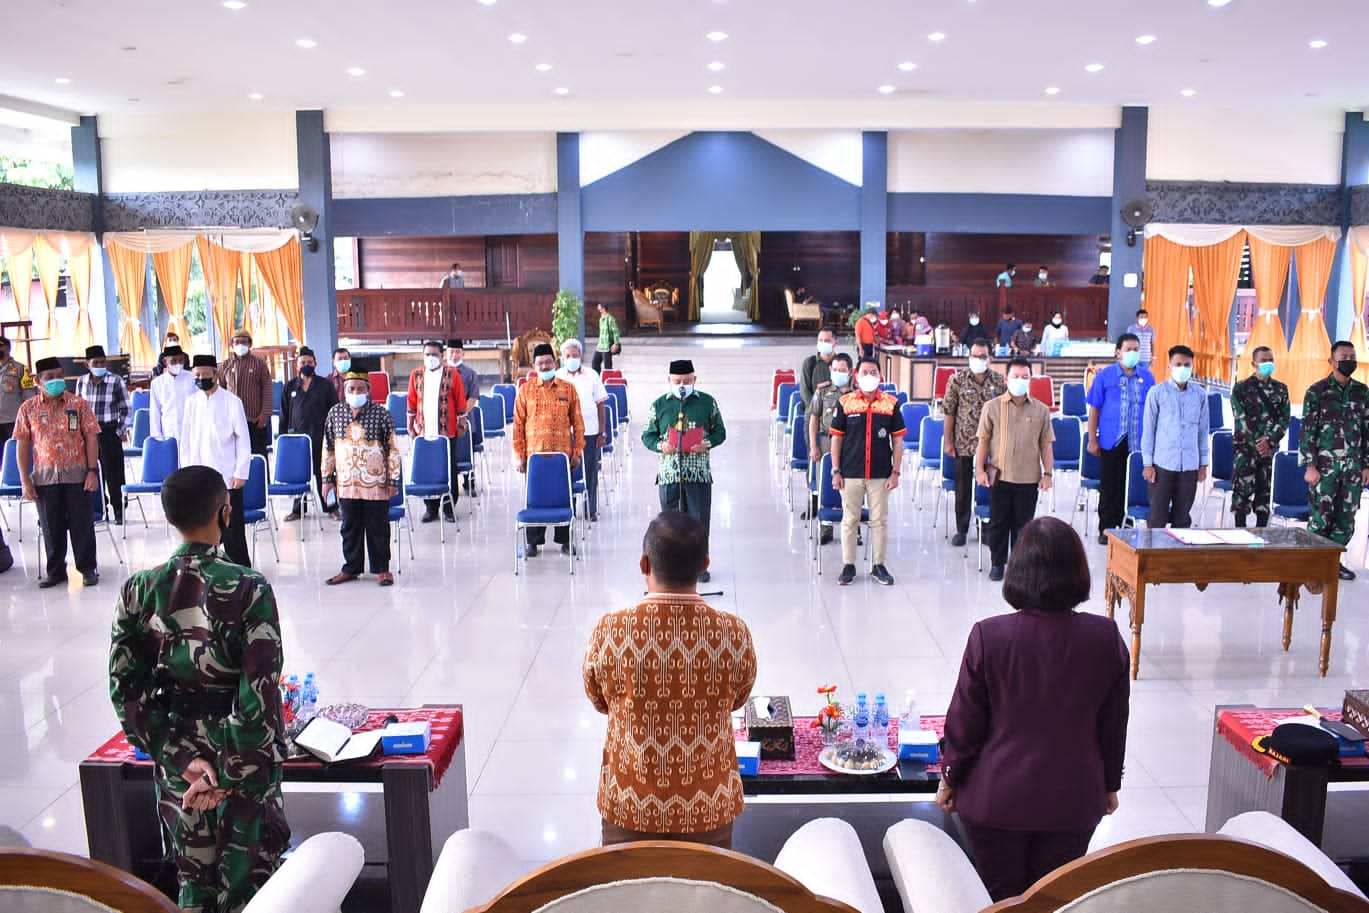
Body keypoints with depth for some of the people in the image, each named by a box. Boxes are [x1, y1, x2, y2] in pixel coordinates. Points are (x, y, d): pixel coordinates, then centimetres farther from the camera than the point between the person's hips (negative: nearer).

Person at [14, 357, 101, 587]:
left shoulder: (78, 404, 2)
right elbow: (22, 445, 5)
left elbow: (91, 438, 1)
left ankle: (87, 568, 14)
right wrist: (25, 480, 0)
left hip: (77, 475, -1)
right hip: (44, 477, 1)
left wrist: (92, 471, -7)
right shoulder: (28, 409, 4)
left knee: (82, 524, 3)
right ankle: (55, 570, 21)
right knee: (51, 527, 9)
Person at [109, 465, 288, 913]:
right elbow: (260, 693, -20)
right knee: (248, 874, 13)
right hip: (245, 756, -3)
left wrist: (181, 756, -4)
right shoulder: (249, 590, -19)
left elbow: (127, 688, -5)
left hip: (175, 752, 4)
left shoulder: (138, 590, -7)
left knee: (193, 877, 20)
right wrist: (229, 773, -11)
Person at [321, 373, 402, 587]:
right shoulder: (335, 413, 4)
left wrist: (393, 480, -5)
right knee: (350, 527, 13)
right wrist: (327, 479, 10)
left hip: (376, 484, -3)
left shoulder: (381, 413, -5)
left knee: (378, 528, 5)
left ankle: (381, 569, 17)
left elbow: (393, 449, -3)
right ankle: (351, 567, 25)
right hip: (346, 483, 3)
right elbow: (328, 448, 11)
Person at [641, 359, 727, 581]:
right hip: (668, 473, 1)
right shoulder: (659, 405, 5)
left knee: (699, 520, 3)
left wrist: (707, 444, -12)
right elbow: (647, 435, 10)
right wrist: (660, 446, -11)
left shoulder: (707, 402, 4)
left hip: (699, 473, -1)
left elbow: (720, 431, 8)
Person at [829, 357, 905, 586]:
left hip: (881, 474, 1)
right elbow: (836, 438, 2)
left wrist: (895, 472, -1)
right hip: (851, 473, 0)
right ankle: (848, 565, 17)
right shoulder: (845, 402, 0)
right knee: (849, 520, 7)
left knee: (880, 521, 8)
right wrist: (836, 471, -2)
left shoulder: (891, 403, 1)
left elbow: (897, 440, 4)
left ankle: (879, 565, 19)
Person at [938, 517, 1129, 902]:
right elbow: (1114, 723, 0)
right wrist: (1111, 783, 15)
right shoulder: (1106, 637, -12)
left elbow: (966, 720, -10)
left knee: (1002, 898, 16)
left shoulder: (989, 635, -19)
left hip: (997, 798, -2)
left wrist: (949, 778, 5)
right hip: (1073, 800, 2)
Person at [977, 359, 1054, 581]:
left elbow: (1046, 444, 6)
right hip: (999, 476, -1)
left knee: (1023, 523, 8)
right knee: (998, 522, 8)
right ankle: (997, 563, 20)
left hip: (1028, 478, 1)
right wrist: (980, 469, -3)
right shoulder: (992, 407, 0)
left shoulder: (1041, 410, 4)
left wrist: (1047, 473, 1)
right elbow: (983, 440, 2)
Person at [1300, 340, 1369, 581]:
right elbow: (1307, 430, -6)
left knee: (1346, 518, 8)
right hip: (1325, 465, -4)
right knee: (1321, 516, -3)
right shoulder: (1317, 391, -4)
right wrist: (1310, 466, -10)